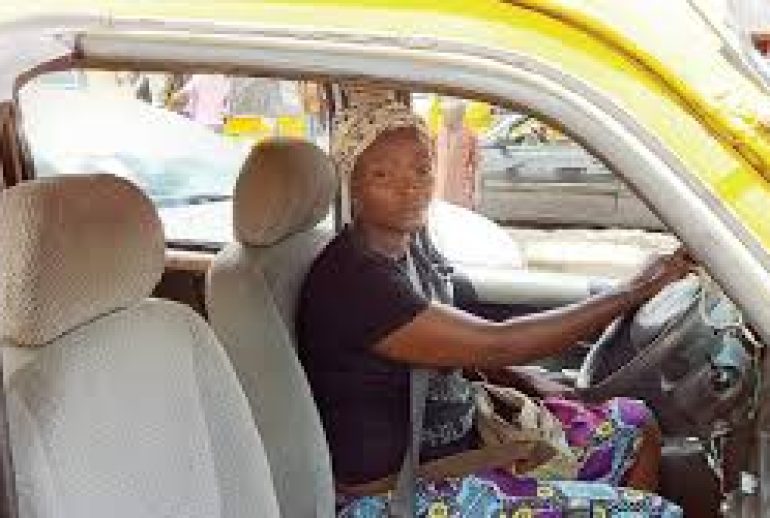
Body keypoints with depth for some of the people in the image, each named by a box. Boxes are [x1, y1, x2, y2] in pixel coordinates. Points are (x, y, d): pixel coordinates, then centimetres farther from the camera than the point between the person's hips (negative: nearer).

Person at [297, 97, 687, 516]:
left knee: (635, 426, 10)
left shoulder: (405, 250, 5)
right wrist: (635, 292, -20)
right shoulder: (351, 281, -24)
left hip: (459, 440, 9)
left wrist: (532, 383, 2)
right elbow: (496, 344, -26)